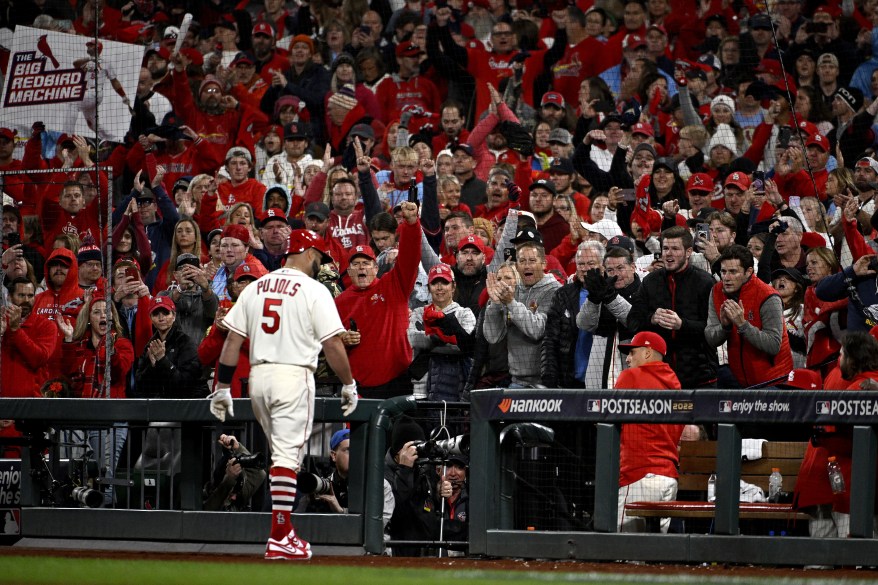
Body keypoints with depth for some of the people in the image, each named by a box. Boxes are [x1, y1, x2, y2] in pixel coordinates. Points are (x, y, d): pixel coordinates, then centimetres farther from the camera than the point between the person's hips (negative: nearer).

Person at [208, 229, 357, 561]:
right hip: (294, 376, -6)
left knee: (281, 453, 19)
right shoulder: (314, 291, -4)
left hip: (258, 376, 6)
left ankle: (285, 531, 21)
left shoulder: (255, 288, 12)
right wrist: (349, 385, 3)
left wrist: (222, 387, 12)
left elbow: (232, 340, 9)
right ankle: (279, 540, -14)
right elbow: (333, 345, -7)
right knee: (287, 456, -8)